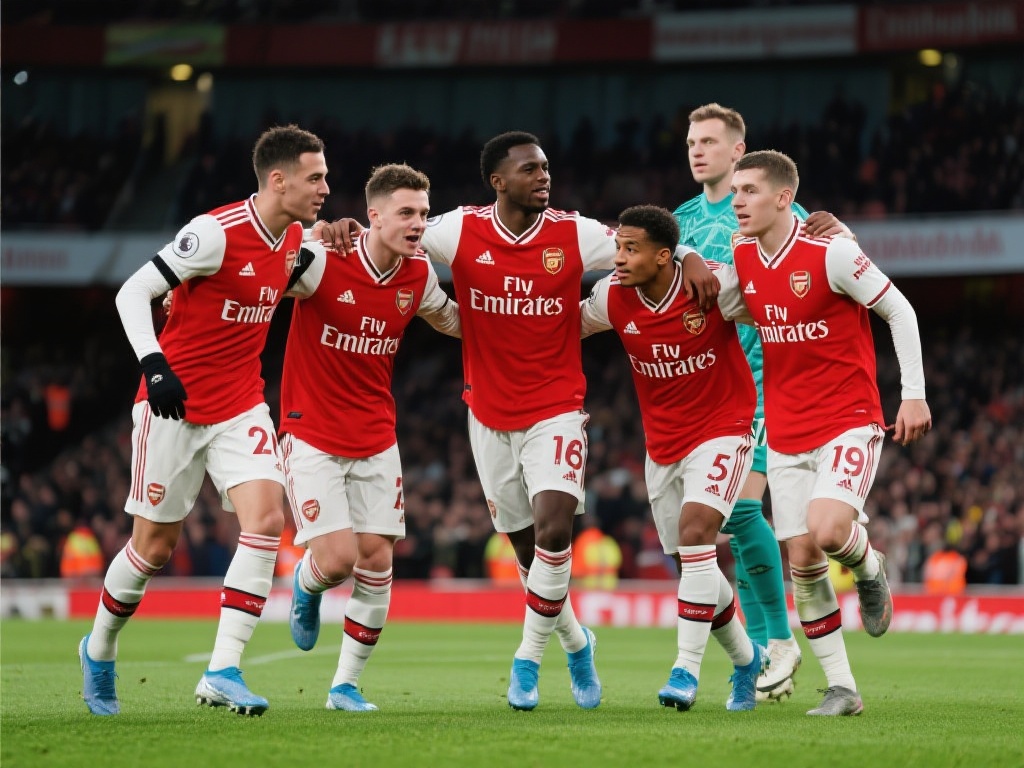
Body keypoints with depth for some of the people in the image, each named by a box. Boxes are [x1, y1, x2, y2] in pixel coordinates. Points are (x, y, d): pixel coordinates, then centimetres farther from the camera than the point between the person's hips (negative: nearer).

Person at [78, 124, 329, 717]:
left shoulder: (294, 239, 2)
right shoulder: (217, 232, -19)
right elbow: (133, 292, -16)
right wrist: (154, 364, -27)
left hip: (241, 408, 6)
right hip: (175, 407, -6)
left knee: (267, 518, -16)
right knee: (155, 545, 4)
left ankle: (222, 673, -16)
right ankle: (100, 650, 31)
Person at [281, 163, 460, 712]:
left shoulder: (418, 275, -1)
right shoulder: (323, 262, -18)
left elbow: (452, 320, 20)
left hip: (376, 438, 5)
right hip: (312, 435, -5)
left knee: (376, 559, -1)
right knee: (337, 559, -13)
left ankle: (346, 685, 13)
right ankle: (306, 585, 26)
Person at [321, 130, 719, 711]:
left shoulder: (574, 234, -5)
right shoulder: (463, 231, -5)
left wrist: (690, 260, -18)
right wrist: (346, 229, -14)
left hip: (556, 409, -2)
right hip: (490, 415, 2)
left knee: (555, 529, -20)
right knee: (528, 547, 8)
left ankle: (529, 658, -4)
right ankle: (576, 644, 33)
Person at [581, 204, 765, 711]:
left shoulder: (717, 284, -20)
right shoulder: (613, 297, -8)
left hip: (721, 431, -5)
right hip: (662, 443, 5)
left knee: (695, 530, -25)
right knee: (688, 562, 9)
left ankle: (687, 669, -23)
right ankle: (745, 659, 32)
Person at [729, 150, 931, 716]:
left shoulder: (830, 254, -15)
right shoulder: (741, 260, 2)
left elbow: (899, 311, -7)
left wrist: (914, 394, -7)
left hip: (849, 422, -6)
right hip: (786, 433, 6)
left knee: (827, 532, -27)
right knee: (801, 561, -1)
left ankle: (870, 569, 10)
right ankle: (841, 688, 9)